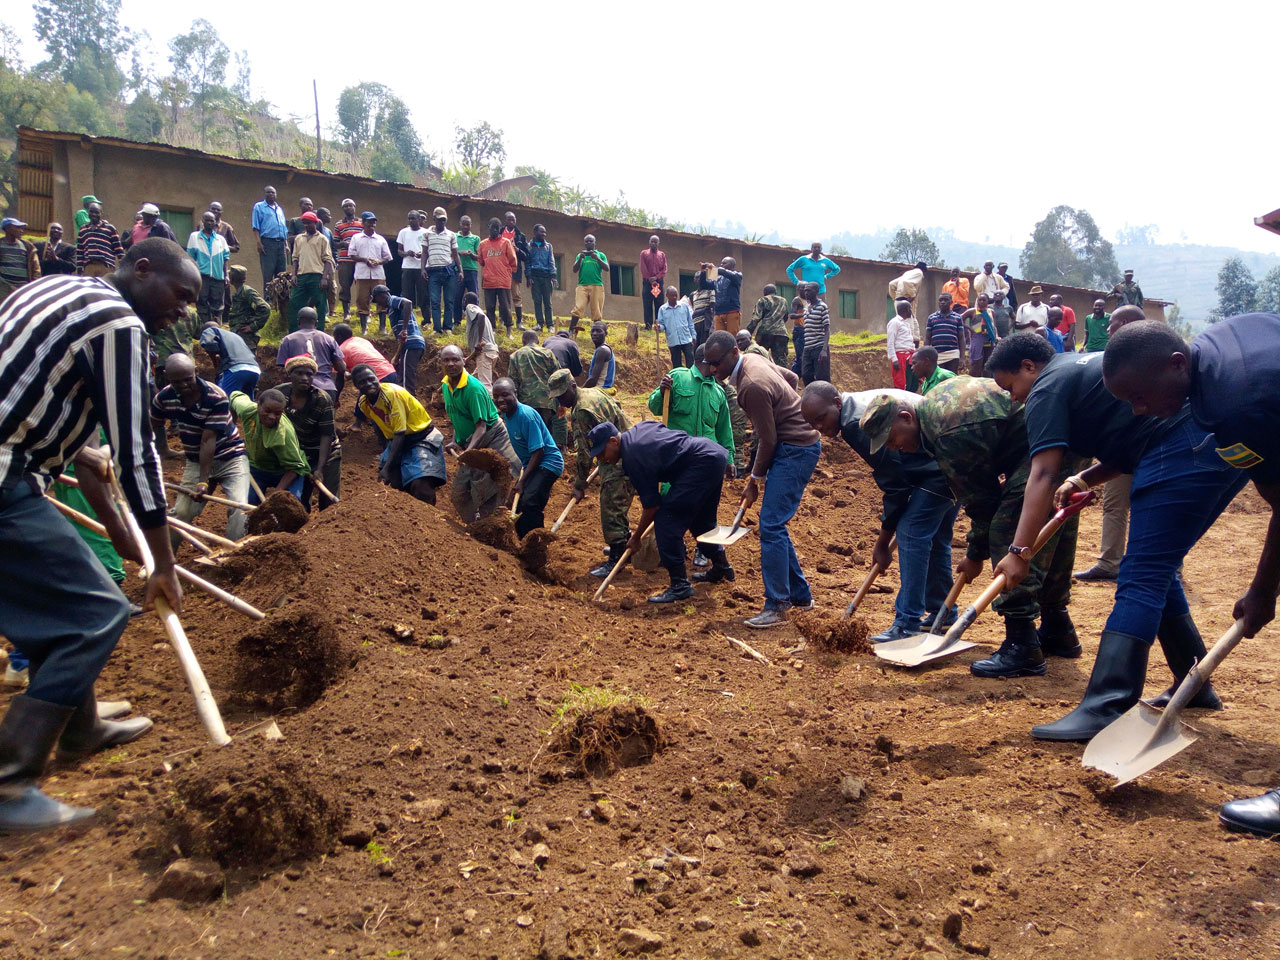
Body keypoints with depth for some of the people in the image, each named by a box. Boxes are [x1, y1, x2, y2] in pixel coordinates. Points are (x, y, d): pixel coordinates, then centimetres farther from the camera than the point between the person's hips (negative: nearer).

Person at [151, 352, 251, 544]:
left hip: (230, 458, -4)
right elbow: (156, 425, 13)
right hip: (195, 461, 4)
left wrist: (204, 481, -26)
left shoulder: (217, 397, -24)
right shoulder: (164, 398, -9)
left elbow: (208, 441, -26)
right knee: (181, 512, 4)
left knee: (238, 508, -21)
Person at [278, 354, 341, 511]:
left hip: (326, 453, -4)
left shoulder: (322, 400, -22)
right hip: (297, 455, 4)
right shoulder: (279, 393, -10)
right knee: (299, 501, 9)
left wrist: (319, 469, -28)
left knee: (329, 502, -4)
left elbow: (326, 435, -21)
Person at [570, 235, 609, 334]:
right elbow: (575, 270, 10)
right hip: (582, 285, 0)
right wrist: (580, 259, -5)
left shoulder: (600, 254, 15)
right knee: (578, 308, -14)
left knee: (596, 311, -4)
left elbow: (607, 269, 3)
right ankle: (571, 331, -17)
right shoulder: (580, 255, 19)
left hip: (597, 286, 0)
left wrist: (597, 258, -10)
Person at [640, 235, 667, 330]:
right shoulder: (644, 253, 9)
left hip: (659, 282, 1)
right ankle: (648, 325, -5)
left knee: (659, 304, -1)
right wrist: (650, 279, -11)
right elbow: (643, 268, 0)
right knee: (647, 304, -5)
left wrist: (657, 277, -12)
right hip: (647, 282, -1)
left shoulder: (662, 254, 13)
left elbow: (664, 269, 4)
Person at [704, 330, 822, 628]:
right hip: (794, 444, 11)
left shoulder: (752, 386, -24)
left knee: (771, 525, -13)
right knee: (774, 523, 13)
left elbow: (768, 440, -20)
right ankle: (800, 594, 22)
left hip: (795, 450, -11)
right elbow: (791, 378, 22)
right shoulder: (755, 360, 6)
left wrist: (755, 481, -7)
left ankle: (776, 608, -9)